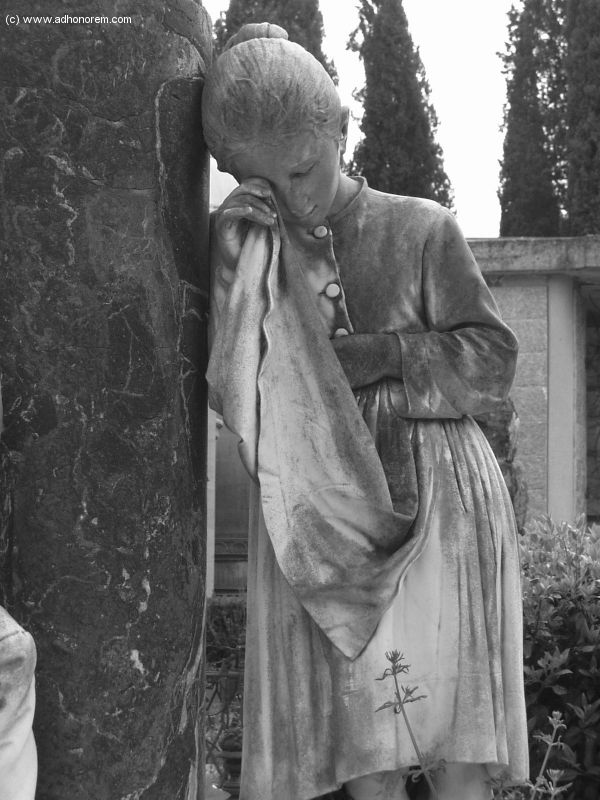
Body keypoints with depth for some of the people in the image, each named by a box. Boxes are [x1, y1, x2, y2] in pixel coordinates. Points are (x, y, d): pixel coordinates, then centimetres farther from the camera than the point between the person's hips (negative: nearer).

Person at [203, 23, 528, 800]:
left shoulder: (420, 230, -3)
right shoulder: (242, 246, 5)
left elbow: (492, 360, -3)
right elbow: (232, 391, -3)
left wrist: (369, 359, -14)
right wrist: (240, 258, -14)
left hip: (437, 504, -2)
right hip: (318, 521, 2)